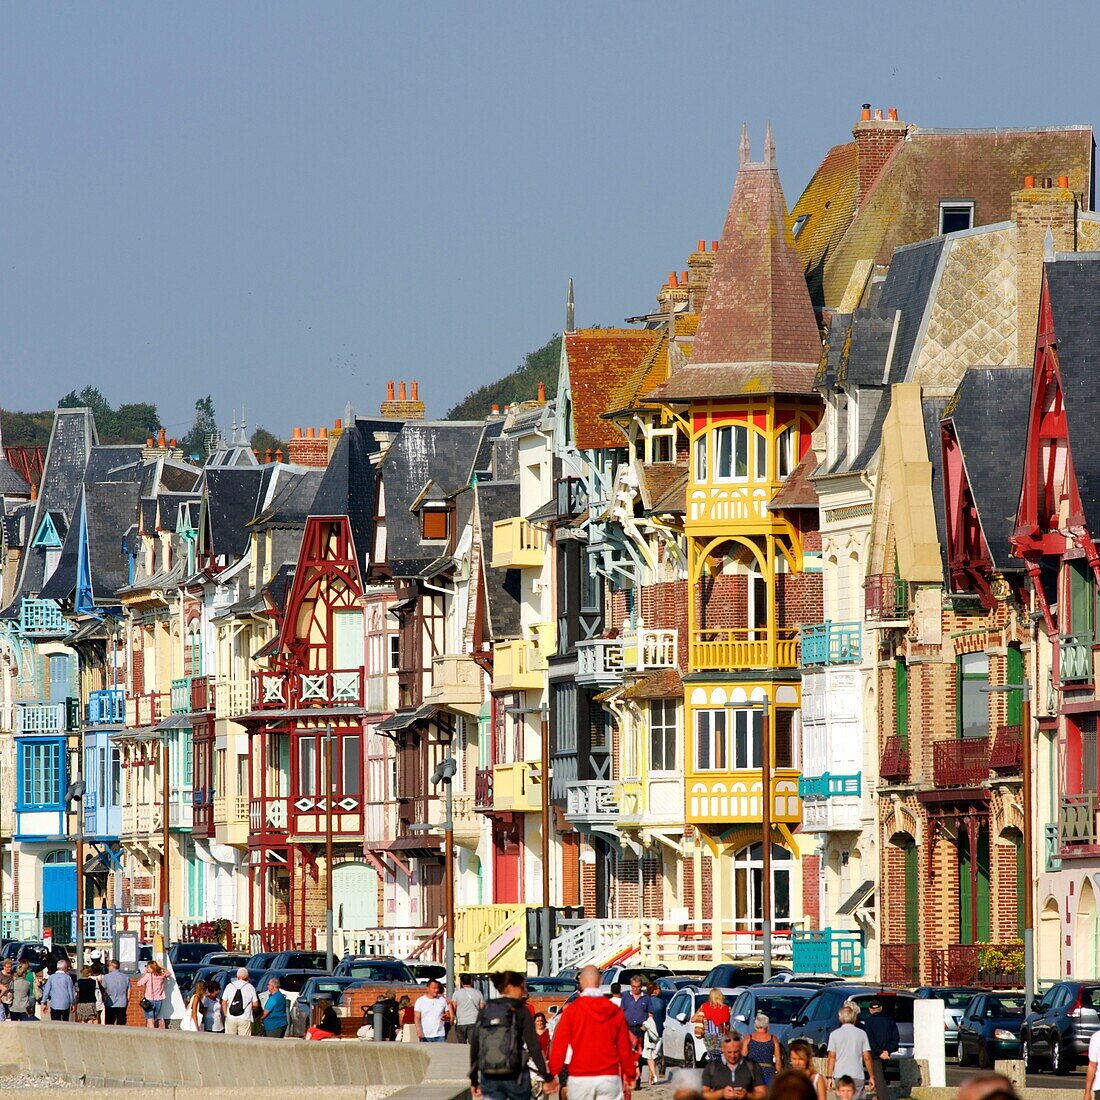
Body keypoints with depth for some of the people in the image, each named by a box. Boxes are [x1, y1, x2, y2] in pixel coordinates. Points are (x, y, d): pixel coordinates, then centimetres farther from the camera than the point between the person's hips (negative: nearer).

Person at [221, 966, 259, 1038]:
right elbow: (255, 1004, -1)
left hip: (230, 1018, 2)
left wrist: (225, 1014, 17)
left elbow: (224, 1003, 8)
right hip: (245, 1019, -2)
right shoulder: (250, 987, -1)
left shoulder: (229, 986, 6)